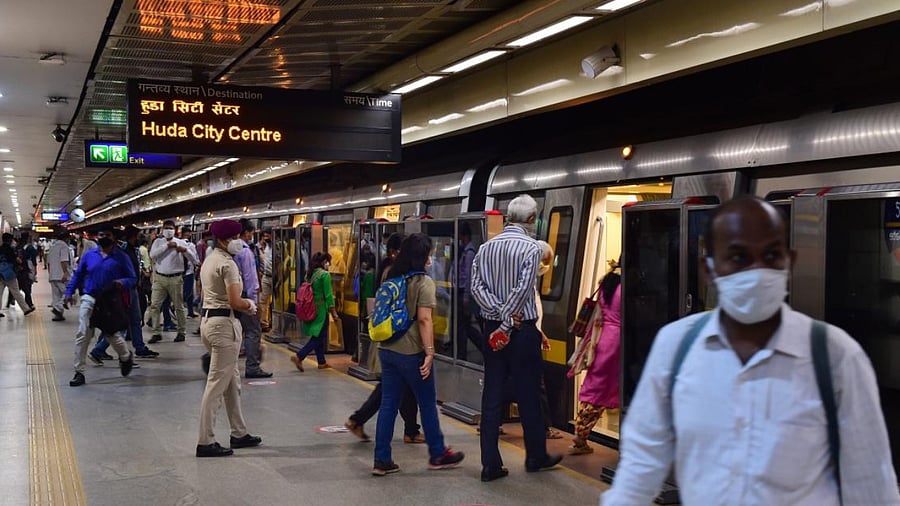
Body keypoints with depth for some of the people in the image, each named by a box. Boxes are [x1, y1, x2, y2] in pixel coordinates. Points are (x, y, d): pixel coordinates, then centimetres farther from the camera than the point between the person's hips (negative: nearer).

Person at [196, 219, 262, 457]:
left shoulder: (209, 261, 16)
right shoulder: (227, 264, -14)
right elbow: (235, 302, -20)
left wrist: (243, 303, 10)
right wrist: (250, 305, 0)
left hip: (207, 319, 10)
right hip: (223, 323, -10)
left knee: (232, 381, 17)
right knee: (217, 384, -6)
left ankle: (239, 433, 25)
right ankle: (206, 442, -2)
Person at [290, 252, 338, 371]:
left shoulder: (310, 274, 8)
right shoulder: (325, 275, -13)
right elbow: (328, 296, -14)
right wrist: (334, 313, -8)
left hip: (311, 309, 8)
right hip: (321, 310, -8)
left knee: (318, 337, 16)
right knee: (318, 338, -2)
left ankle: (321, 362, 23)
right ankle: (299, 357, -12)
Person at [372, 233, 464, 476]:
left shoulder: (391, 280, 10)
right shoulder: (424, 282, -11)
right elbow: (424, 319, -18)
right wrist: (429, 352, -16)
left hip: (387, 349, 6)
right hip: (411, 352, -6)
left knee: (388, 405, 9)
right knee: (428, 403, 9)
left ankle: (382, 460, 9)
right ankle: (437, 454, 22)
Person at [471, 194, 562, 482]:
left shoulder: (486, 248, 7)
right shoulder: (531, 248, -10)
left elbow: (477, 286, -3)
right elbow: (522, 291, -18)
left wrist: (500, 314, -11)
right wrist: (508, 325, -15)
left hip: (492, 328, 5)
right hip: (523, 329, -4)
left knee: (491, 398, 5)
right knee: (528, 396, 8)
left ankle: (491, 465, 6)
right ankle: (536, 457, 23)